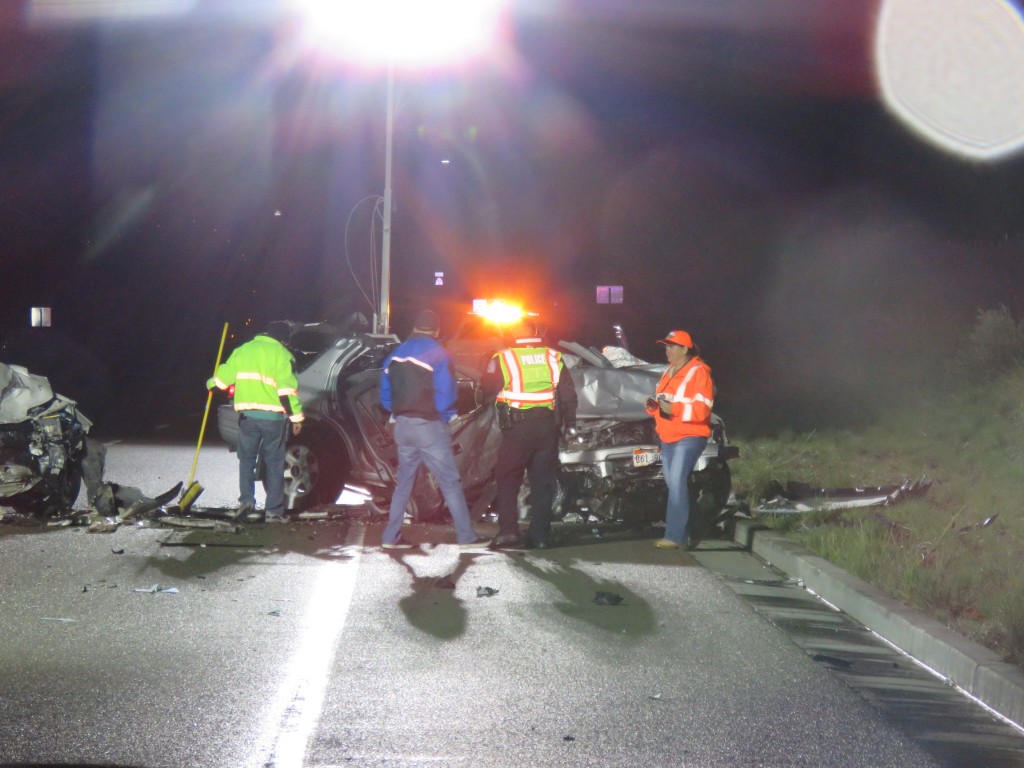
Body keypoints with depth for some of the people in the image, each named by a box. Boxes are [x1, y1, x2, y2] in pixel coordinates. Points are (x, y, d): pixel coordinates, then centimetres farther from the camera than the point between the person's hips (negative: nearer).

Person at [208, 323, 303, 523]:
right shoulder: (282, 355, -4)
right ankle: (273, 511, 2)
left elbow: (224, 374, 18)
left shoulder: (243, 350, 10)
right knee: (274, 463, 4)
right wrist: (296, 417, -8)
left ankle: (246, 500, -3)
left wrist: (211, 384, 40)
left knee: (247, 458, 15)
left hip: (247, 415, 3)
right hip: (273, 416, -3)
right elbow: (287, 389, -11)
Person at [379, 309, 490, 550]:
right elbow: (446, 395, -14)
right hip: (430, 427, -6)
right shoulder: (438, 355, -9)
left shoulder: (395, 355, 9)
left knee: (403, 481, 13)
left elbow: (385, 396, 10)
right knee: (450, 481, -1)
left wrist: (400, 414, 16)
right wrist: (446, 416, 2)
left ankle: (391, 536, 11)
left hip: (403, 426, 6)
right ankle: (466, 535, -2)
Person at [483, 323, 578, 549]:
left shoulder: (503, 359, -4)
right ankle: (540, 535, 6)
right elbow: (568, 394, 8)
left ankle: (508, 531, -6)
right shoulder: (553, 357, 6)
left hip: (517, 428, -3)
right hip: (548, 426, 3)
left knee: (507, 479, 6)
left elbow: (487, 389, 4)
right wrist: (570, 424, 13)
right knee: (543, 481, 8)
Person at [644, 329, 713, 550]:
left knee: (677, 482, -18)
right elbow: (662, 403, 23)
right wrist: (653, 406, 0)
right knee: (672, 484, 11)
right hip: (668, 437, 9)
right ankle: (686, 532, 18)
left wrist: (674, 409, -26)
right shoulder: (668, 373, 17)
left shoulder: (698, 372, -11)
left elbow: (702, 408, -18)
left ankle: (675, 535, -20)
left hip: (689, 437, -9)